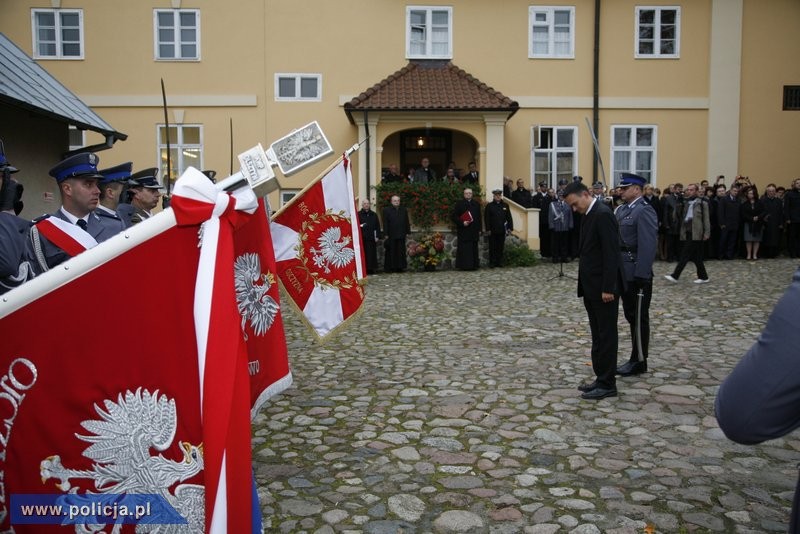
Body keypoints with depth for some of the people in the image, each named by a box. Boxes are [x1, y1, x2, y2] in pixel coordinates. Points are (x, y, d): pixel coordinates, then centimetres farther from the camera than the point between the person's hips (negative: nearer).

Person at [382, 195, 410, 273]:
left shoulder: (404, 210, 13)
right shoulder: (386, 210, 2)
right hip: (391, 235, -3)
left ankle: (400, 267, 9)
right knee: (391, 252, -1)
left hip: (401, 234, 3)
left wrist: (408, 232, 7)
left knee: (401, 252, 4)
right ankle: (390, 267, 4)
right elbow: (385, 223, -2)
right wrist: (386, 234, -8)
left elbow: (407, 222, 14)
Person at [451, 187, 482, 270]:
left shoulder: (476, 204, 13)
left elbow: (479, 218, 15)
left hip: (474, 231, 4)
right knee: (464, 249, -5)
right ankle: (464, 265, -2)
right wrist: (462, 223, -17)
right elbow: (454, 216, -5)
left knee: (474, 249, 5)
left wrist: (479, 229, 9)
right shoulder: (459, 204, -1)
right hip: (463, 231, -4)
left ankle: (474, 264, 10)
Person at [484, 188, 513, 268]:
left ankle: (499, 262, 13)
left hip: (502, 230, 2)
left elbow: (509, 217, 9)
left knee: (500, 247, 6)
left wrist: (510, 228, 1)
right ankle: (492, 262, 8)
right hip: (493, 231, -2)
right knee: (492, 247, 2)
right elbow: (487, 219, -1)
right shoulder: (489, 206, 2)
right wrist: (488, 229, -8)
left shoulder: (505, 205, 10)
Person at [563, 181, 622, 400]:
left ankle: (607, 384, 7)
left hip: (603, 287, -10)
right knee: (598, 335, 14)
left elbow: (611, 254, -21)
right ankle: (601, 378, 22)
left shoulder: (603, 214, -17)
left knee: (606, 335, -1)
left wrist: (608, 288, -22)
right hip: (592, 287, 10)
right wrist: (584, 284, 15)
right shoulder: (588, 215, 13)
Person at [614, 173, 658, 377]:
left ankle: (639, 361, 12)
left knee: (639, 317, 2)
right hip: (625, 273, 8)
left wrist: (641, 275, -21)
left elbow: (648, 246, -20)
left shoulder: (644, 211, -14)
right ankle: (635, 358, 25)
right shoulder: (622, 210, 12)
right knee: (631, 316, 15)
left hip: (637, 275, -8)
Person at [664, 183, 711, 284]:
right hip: (686, 232, 6)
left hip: (696, 233, -6)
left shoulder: (702, 203, 0)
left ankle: (675, 276, -12)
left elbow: (706, 218, -3)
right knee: (696, 256, 10)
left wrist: (707, 232, -10)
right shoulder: (685, 203, 16)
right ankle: (703, 277, 19)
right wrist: (679, 206, -7)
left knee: (685, 254, -10)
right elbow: (677, 217, 9)